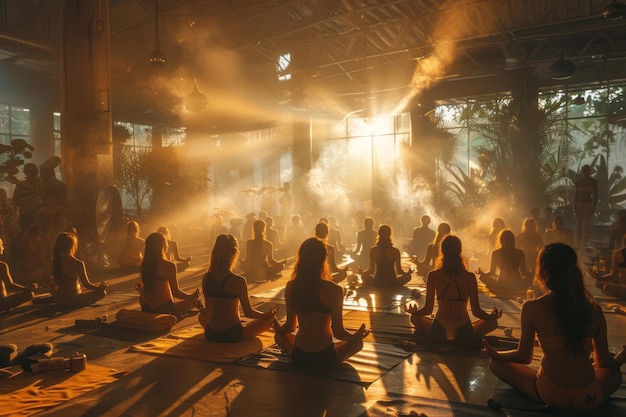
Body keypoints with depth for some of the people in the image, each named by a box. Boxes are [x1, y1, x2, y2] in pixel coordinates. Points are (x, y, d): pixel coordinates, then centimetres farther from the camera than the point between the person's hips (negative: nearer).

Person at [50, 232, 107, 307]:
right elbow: (86, 284, -17)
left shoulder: (56, 261, -4)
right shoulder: (78, 263, -22)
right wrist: (99, 287, 1)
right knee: (102, 292, -3)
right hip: (72, 300, -8)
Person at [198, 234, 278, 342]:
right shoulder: (238, 281, -19)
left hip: (210, 334, 5)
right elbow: (248, 312, -10)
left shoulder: (206, 278, -4)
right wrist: (266, 314, 9)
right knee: (270, 318, 10)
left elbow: (208, 308, 9)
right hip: (232, 335, -4)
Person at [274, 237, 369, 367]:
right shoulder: (334, 290, -17)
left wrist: (277, 328, 27)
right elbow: (338, 331, -11)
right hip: (325, 358, -1)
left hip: (298, 357, 1)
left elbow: (290, 326, 3)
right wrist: (356, 336, 10)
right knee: (357, 342, 26)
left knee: (279, 335, 32)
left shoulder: (291, 287, -7)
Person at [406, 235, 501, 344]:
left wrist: (413, 312, 19)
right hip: (464, 334, 0)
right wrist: (492, 316, 18)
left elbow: (428, 309, -2)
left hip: (439, 332, 0)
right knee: (492, 322, 25)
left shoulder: (433, 275, -6)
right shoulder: (470, 277, -6)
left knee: (415, 318, 28)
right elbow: (476, 311, -3)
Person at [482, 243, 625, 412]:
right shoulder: (594, 309, -3)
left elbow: (524, 356, -3)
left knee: (497, 364, 16)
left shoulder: (532, 307, -11)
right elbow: (604, 361, 7)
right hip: (590, 398, 4)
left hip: (550, 395, -4)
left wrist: (494, 353, 16)